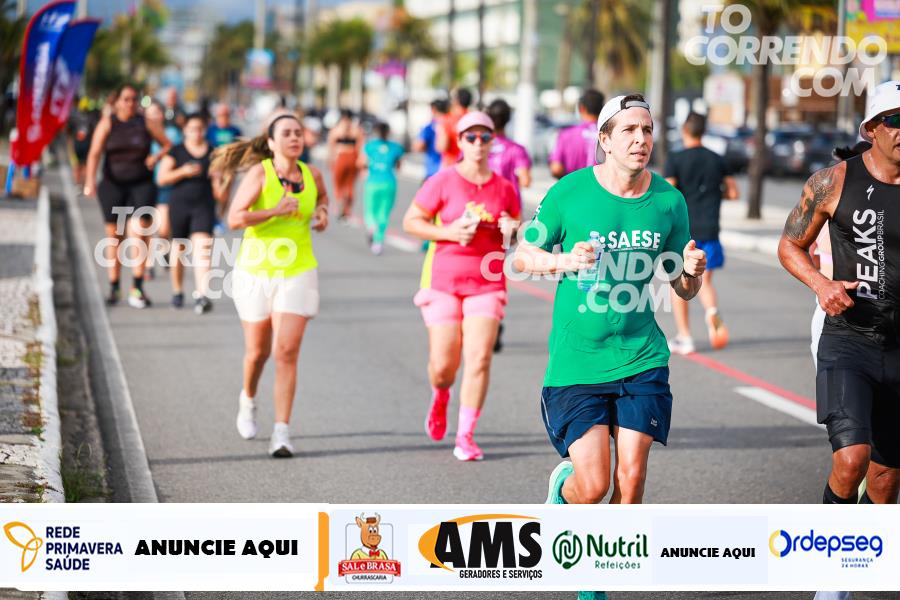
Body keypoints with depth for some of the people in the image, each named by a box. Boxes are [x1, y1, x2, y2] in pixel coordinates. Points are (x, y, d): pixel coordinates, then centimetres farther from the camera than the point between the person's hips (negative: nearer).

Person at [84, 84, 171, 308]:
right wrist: (90, 181, -22)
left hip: (141, 185, 0)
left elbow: (168, 145, 14)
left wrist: (156, 156, -8)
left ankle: (137, 288, -14)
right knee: (114, 236, 7)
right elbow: (95, 153, -10)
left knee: (139, 231, -16)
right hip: (113, 185, 0)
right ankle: (114, 288, 20)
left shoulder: (146, 123, 4)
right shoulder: (107, 123, 0)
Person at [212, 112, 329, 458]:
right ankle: (248, 399, 45)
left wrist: (322, 212, 6)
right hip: (256, 271, -1)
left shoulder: (312, 175, 2)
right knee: (258, 350, 12)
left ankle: (282, 432, -9)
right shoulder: (259, 173, -11)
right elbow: (235, 219, -20)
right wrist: (276, 211, -27)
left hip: (297, 273, 1)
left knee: (287, 352, -10)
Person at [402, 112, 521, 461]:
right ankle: (440, 397, 35)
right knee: (443, 364, -2)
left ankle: (466, 436, -3)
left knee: (479, 358, -11)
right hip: (444, 280, -2)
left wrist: (512, 230, -5)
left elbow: (515, 233, 19)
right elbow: (410, 222, -3)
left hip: (487, 282, 2)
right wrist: (449, 232, -16)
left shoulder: (504, 189, 6)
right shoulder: (443, 182, -4)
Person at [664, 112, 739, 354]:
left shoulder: (675, 160, -6)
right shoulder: (717, 160, 6)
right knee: (704, 281, 10)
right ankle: (712, 311, -23)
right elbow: (733, 193, 9)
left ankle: (684, 337, 10)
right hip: (709, 230, 3)